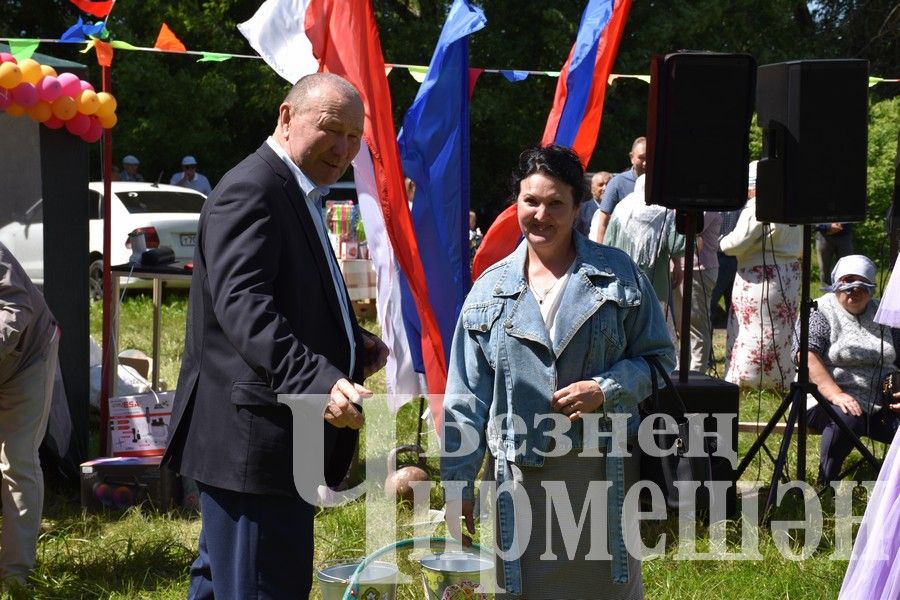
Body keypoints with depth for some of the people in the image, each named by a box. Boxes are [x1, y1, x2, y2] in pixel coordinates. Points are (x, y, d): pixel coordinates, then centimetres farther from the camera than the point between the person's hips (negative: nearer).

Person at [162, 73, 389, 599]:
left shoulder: (299, 196, 20)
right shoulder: (250, 191, -14)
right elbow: (244, 307, -28)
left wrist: (353, 344, 12)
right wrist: (318, 381, -40)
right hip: (255, 442, -11)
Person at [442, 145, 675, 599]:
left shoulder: (618, 275, 3)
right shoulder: (491, 289, 7)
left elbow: (658, 357, 5)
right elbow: (466, 398, 7)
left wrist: (606, 390, -13)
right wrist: (458, 482, 4)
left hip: (604, 471, -1)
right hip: (522, 474, 1)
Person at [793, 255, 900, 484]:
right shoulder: (820, 312, 1)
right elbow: (807, 358, -13)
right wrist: (836, 395, -24)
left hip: (881, 404, 5)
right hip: (828, 400, -5)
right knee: (847, 419, -36)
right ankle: (825, 488, -21)